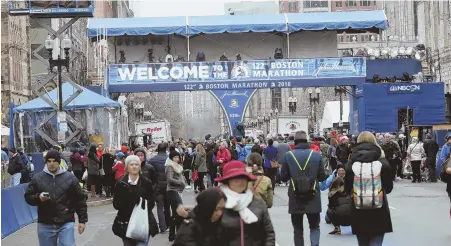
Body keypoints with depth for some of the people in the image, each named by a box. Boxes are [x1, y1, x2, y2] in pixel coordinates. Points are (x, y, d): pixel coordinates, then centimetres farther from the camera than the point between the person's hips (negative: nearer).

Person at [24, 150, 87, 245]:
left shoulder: (70, 178, 0)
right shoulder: (37, 178, 2)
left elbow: (80, 200, 4)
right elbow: (28, 197, 7)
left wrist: (82, 220, 1)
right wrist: (38, 197, -15)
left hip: (66, 224, -2)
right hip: (45, 225, 2)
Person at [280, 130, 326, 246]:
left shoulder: (288, 155, -4)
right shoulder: (317, 155, -3)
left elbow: (283, 177, 0)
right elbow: (322, 176, 1)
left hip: (295, 198, 0)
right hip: (313, 197, 0)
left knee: (298, 228, 12)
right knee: (314, 226, 14)